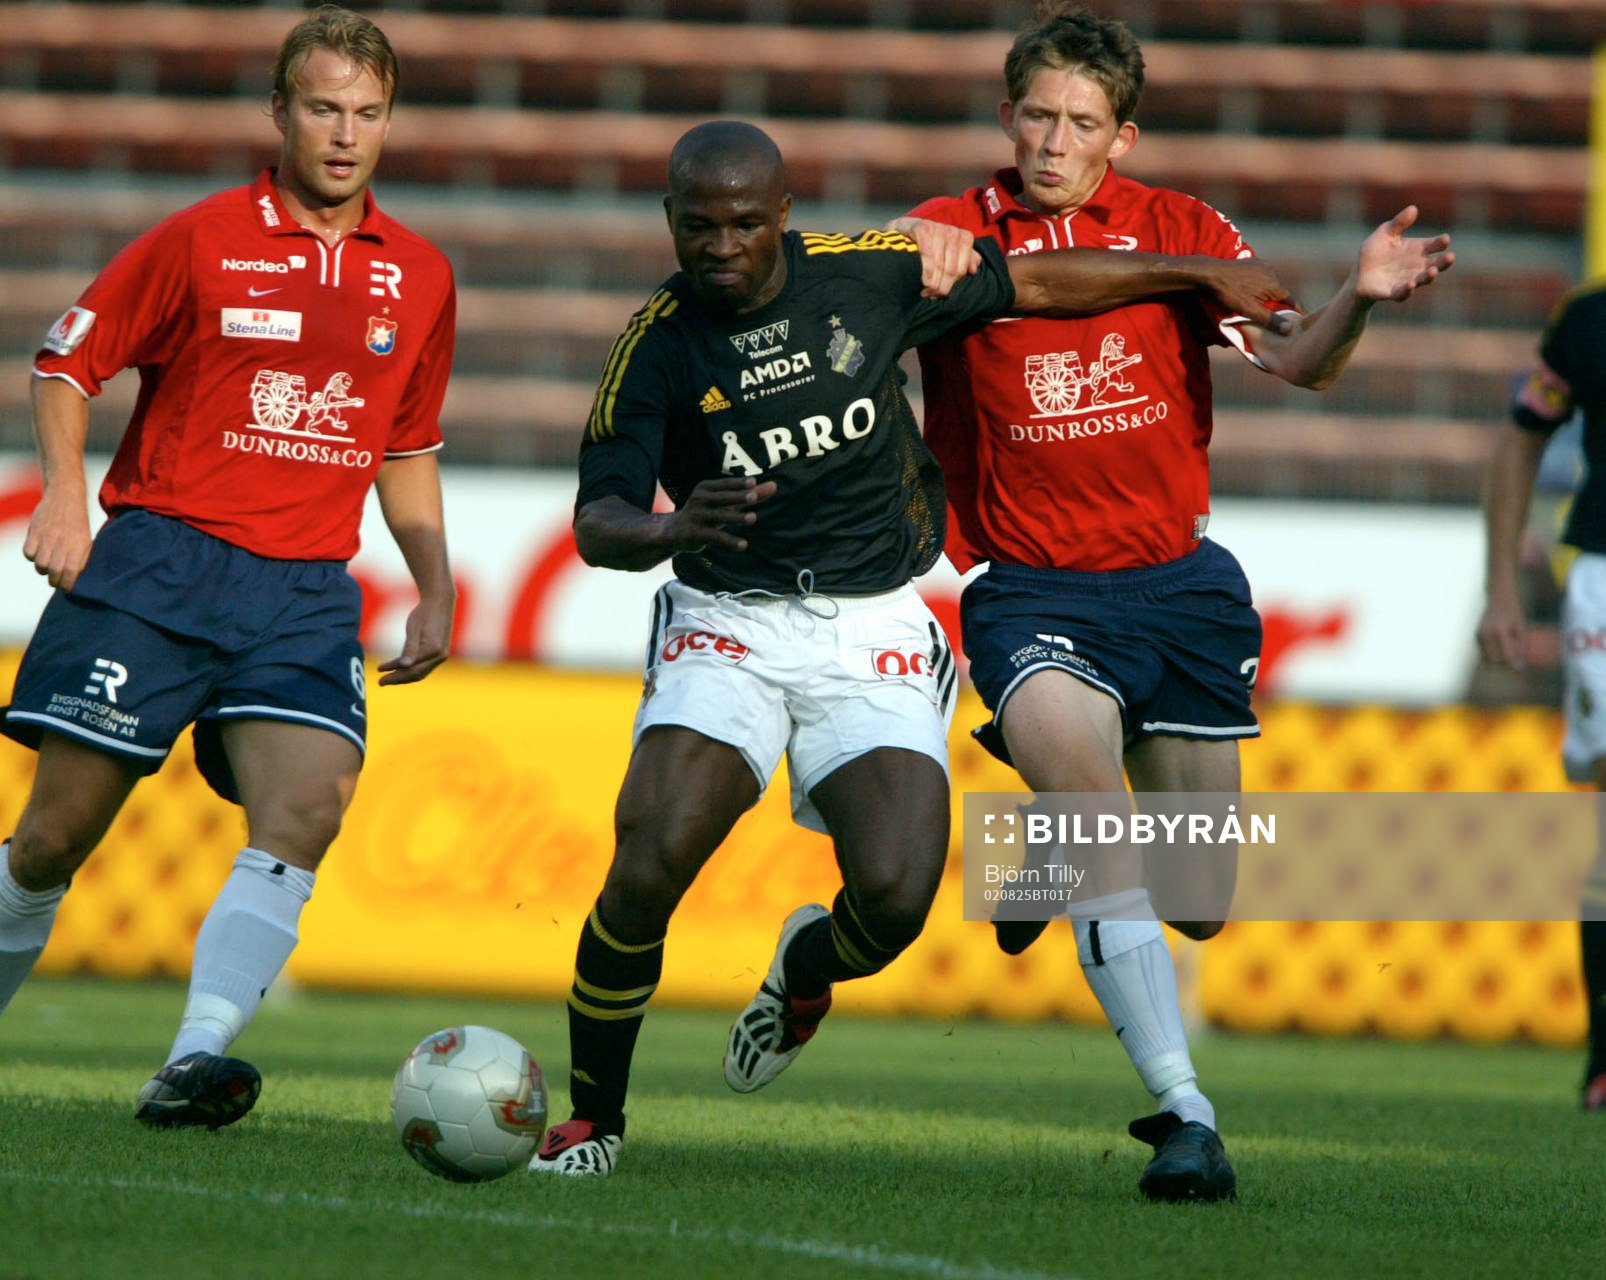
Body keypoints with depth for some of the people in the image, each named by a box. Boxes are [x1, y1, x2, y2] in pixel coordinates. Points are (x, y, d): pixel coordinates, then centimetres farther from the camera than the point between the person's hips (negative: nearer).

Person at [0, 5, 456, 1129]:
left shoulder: (420, 279, 12)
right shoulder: (200, 241, -1)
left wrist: (436, 592, 12)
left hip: (307, 592, 3)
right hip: (159, 562, -3)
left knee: (304, 816, -21)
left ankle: (195, 1061, -27)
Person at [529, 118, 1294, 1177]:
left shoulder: (869, 276, -3)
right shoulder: (658, 344, -8)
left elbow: (1035, 284, 11)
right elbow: (598, 525, -13)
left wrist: (1205, 275, 16)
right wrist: (671, 528, -36)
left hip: (874, 631, 1)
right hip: (728, 625, -1)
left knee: (896, 897, -17)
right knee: (647, 873, -21)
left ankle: (808, 968, 22)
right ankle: (592, 1120, 1)